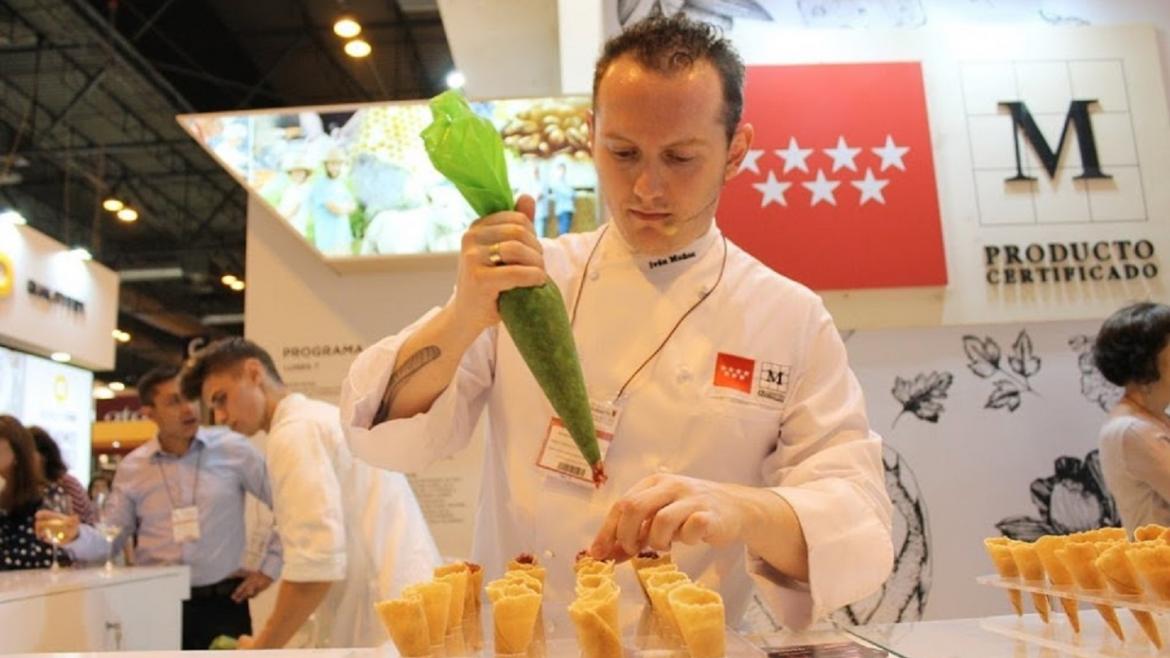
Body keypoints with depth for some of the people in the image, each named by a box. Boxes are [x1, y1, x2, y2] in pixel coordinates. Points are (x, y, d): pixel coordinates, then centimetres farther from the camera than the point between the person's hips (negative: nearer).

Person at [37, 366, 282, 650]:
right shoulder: (132, 467, 4)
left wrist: (269, 568, -2)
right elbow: (110, 541, 7)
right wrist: (74, 535, -13)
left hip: (222, 603, -2)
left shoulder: (233, 450, -4)